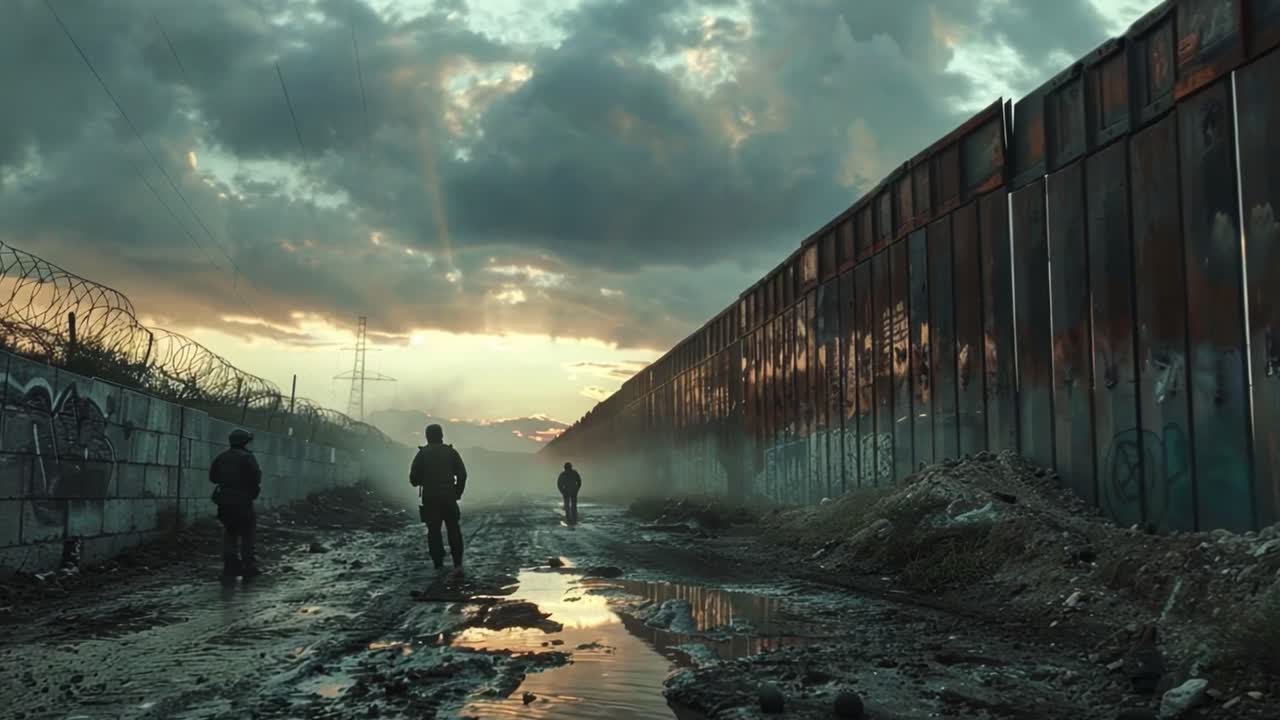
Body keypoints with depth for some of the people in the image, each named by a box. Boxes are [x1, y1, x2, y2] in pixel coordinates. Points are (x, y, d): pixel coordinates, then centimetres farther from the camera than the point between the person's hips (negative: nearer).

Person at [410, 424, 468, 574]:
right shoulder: (451, 452, 2)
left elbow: (414, 478, -3)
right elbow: (462, 474, -1)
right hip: (449, 497, 1)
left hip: (430, 499, -1)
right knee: (454, 530, 8)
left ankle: (439, 565, 6)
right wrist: (458, 493, 8)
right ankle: (457, 563, 0)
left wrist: (418, 482, 19)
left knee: (434, 531, 7)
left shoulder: (422, 454, -1)